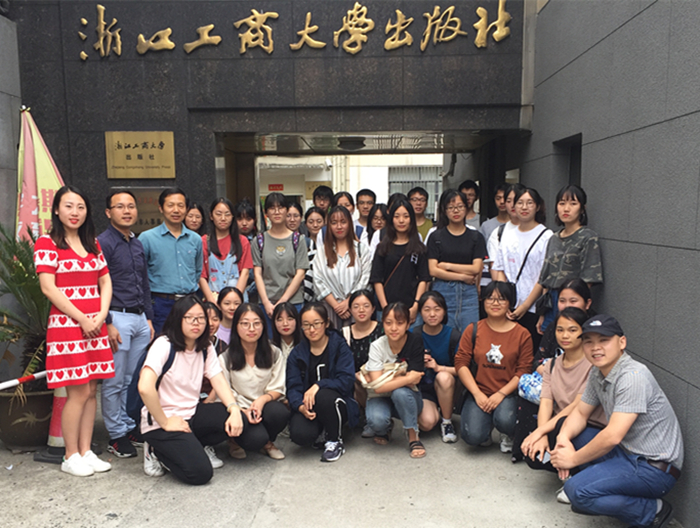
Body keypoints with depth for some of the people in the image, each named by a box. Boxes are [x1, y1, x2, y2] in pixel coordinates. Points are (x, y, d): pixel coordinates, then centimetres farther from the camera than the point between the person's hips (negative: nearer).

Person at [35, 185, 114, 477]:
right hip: (67, 325, -6)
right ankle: (71, 457, 11)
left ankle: (85, 452, 19)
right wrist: (82, 319, -12)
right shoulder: (47, 243, -3)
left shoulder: (93, 243, 15)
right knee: (78, 392, -4)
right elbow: (48, 288, -11)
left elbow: (105, 282, 13)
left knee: (91, 390, 8)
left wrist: (101, 316, -2)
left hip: (96, 326, 6)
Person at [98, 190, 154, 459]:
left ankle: (131, 426, 25)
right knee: (114, 382, 2)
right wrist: (108, 324, -16)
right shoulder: (103, 243, -8)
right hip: (117, 317, -7)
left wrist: (149, 319, 17)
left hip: (140, 318, 7)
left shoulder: (138, 244, 15)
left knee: (133, 379, 14)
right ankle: (116, 435, 13)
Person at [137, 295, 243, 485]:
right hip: (161, 422, -6)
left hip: (192, 415, 7)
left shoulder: (206, 348, 4)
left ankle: (193, 446, 7)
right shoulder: (164, 345, -17)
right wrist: (165, 423, -21)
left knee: (238, 421, -18)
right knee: (200, 473, -21)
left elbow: (219, 381, -4)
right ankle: (157, 451, 5)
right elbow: (145, 387, -29)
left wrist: (234, 409, -21)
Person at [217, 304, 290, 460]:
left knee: (279, 412, -32)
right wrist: (243, 411, -23)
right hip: (238, 410, -2)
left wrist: (262, 400, -20)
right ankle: (236, 441, 8)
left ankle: (267, 443, 3)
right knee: (257, 438, -31)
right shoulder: (226, 358, -5)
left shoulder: (274, 354, 2)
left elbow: (277, 388, 2)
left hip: (264, 406, 3)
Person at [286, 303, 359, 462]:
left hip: (337, 405, -2)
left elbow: (347, 380, -16)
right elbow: (293, 387, -4)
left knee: (323, 396, -36)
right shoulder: (297, 353, 3)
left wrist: (318, 385, -30)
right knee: (299, 434, -29)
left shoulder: (340, 346, -5)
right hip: (308, 407, 2)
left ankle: (335, 441, -8)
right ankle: (322, 436, 9)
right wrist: (301, 406, -25)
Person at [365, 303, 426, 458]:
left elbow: (414, 379, -20)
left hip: (407, 398, 0)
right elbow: (378, 386, -24)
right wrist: (408, 378, -26)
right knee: (376, 419, -32)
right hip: (381, 398, 0)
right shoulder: (377, 346, -16)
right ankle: (384, 429, 7)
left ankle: (414, 437, -13)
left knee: (400, 392, -35)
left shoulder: (415, 342, -15)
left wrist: (385, 377, -20)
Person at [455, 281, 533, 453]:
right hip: (479, 392, 1)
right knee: (472, 436, -21)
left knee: (504, 421, -33)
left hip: (508, 394, -1)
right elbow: (461, 363, -1)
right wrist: (477, 394, -11)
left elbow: (524, 370, -3)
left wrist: (501, 394, -14)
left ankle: (508, 436, 8)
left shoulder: (522, 334, 2)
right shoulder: (473, 330, 4)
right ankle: (486, 425, 19)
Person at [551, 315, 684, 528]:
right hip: (625, 451, 9)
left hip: (654, 467, -9)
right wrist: (563, 437, -10)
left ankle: (653, 511, -4)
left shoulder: (633, 377, -24)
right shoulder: (597, 373, 3)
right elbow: (580, 412, 12)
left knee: (576, 491, -22)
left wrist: (573, 459, -16)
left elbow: (612, 436, -28)